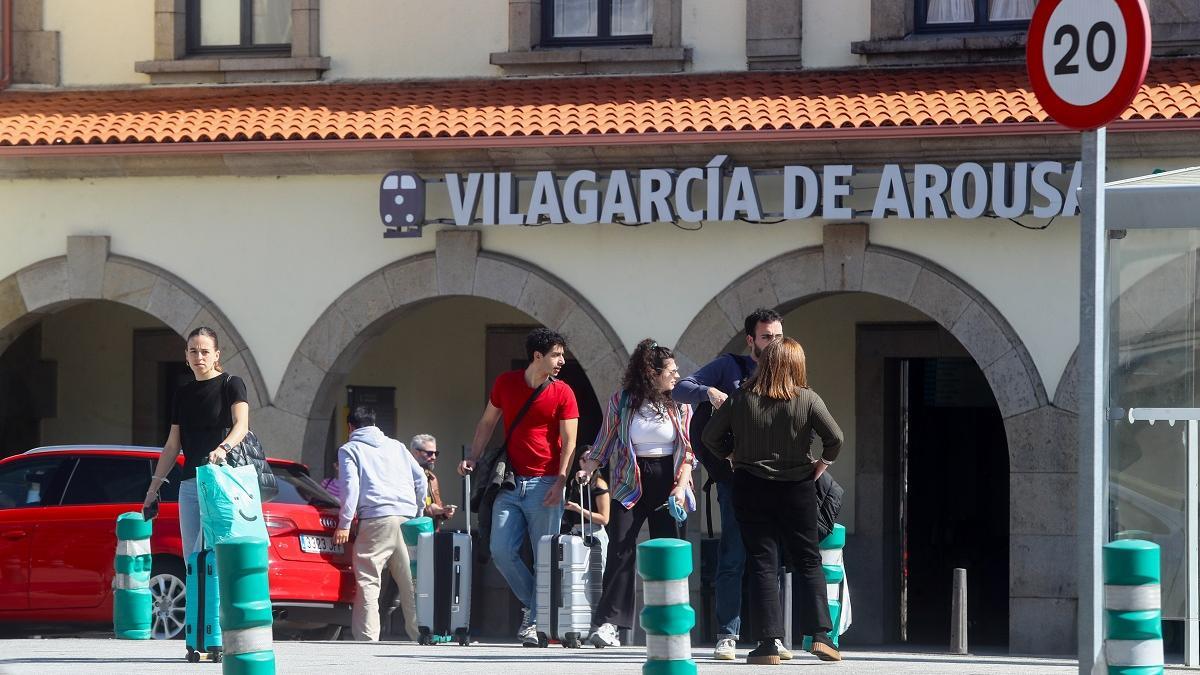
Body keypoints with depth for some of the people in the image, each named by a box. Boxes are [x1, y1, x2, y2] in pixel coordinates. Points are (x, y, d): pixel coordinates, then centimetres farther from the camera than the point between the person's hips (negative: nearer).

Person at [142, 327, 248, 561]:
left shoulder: (231, 385, 0)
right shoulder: (183, 394, 18)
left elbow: (242, 425, -17)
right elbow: (172, 446, 21)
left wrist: (223, 448, -38)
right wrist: (154, 487, 16)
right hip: (189, 484, 6)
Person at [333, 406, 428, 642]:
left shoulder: (349, 450, 11)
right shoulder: (397, 446, 24)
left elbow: (350, 487, -3)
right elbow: (420, 479, 18)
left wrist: (344, 524, -4)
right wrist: (417, 512, 26)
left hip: (376, 518, -5)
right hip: (407, 516, 5)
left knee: (368, 580, -6)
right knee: (411, 581, 9)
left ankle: (367, 637, -15)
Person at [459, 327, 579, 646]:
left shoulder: (562, 393, 0)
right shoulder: (506, 383, 7)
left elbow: (569, 441, -4)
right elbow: (487, 422, 17)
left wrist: (560, 481, -15)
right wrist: (472, 458, 6)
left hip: (545, 485, -3)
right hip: (511, 483, 3)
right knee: (501, 550, -7)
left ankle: (535, 623, 3)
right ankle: (531, 604, 12)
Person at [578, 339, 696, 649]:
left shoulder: (680, 404, 5)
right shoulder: (621, 401, 1)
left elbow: (687, 450, 4)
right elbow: (605, 443, 8)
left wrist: (681, 486, -8)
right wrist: (589, 466, -8)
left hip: (667, 480, 2)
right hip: (631, 483, -2)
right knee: (621, 547, -12)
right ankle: (607, 622, -13)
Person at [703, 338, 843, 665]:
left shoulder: (741, 399, -4)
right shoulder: (807, 399, -8)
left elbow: (710, 436, -1)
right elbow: (835, 438, -13)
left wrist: (731, 456, 15)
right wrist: (823, 463, 5)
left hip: (750, 489, 1)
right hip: (797, 488, -1)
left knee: (762, 564, 2)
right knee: (808, 561, 10)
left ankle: (769, 643, -4)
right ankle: (820, 634, 2)